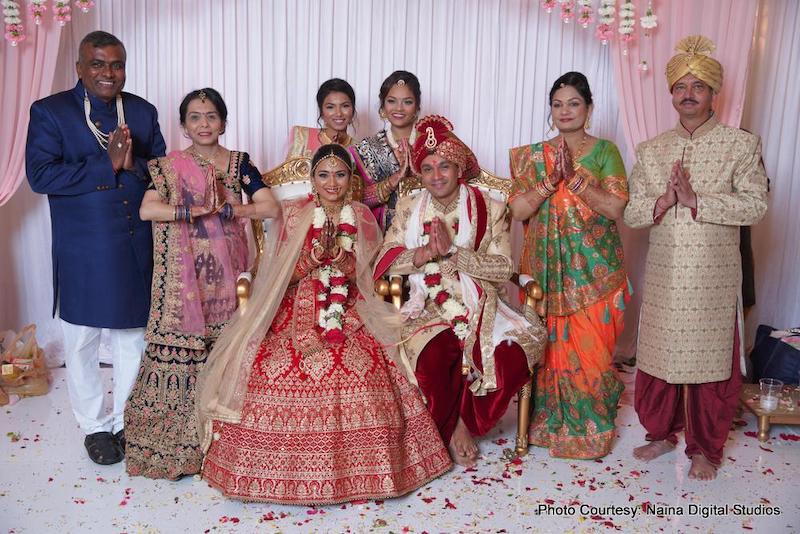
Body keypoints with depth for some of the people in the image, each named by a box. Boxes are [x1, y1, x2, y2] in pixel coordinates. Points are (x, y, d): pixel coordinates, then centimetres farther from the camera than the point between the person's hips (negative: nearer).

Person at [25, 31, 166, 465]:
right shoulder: (49, 112, -4)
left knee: (132, 338, 13)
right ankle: (95, 426, 29)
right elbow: (40, 175, -15)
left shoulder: (143, 112, 7)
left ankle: (128, 422, 30)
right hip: (82, 253, -2)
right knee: (81, 343, 10)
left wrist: (132, 164, -16)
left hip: (136, 248, 3)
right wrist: (106, 164, -20)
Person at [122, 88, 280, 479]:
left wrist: (223, 208, -12)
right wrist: (200, 211, -18)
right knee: (182, 346, -2)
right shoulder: (169, 166, 2)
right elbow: (147, 209, -15)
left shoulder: (239, 162, 6)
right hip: (185, 273, -1)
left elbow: (270, 208, -6)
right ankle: (176, 441, 13)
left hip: (226, 271, 1)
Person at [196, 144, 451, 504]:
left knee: (360, 371, -24)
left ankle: (355, 470, -9)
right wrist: (314, 259, -16)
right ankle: (285, 471, -7)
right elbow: (281, 275, 2)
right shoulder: (293, 214, 4)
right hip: (296, 310, 0)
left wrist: (342, 262, -15)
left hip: (346, 311, 1)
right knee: (278, 367, -24)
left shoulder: (361, 217, 8)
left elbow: (362, 277, 6)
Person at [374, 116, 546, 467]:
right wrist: (424, 254, -17)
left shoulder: (488, 209, 3)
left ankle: (463, 423, 1)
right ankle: (454, 431, 0)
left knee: (512, 355, -27)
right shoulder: (409, 209, 8)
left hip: (479, 308, 1)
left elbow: (504, 268, -7)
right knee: (432, 357, -32)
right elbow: (384, 262, -1)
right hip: (428, 309, 0)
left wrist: (453, 251, -17)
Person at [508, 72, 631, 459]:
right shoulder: (534, 157, 7)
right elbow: (517, 210, -3)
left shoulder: (605, 152, 3)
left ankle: (591, 429, 20)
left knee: (590, 348, 1)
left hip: (594, 271, -1)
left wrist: (573, 177, -17)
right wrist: (552, 179, -15)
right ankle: (551, 423, 23)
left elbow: (616, 208, -9)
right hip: (547, 270, 2)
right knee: (549, 345, 4)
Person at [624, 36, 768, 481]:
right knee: (658, 358, 9)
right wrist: (663, 201, -16)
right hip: (663, 275, 3)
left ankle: (705, 449, 24)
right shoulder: (652, 150, 8)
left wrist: (695, 200, -20)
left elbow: (755, 205, -11)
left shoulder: (741, 144, -1)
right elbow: (631, 212, 4)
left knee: (711, 363, 7)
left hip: (714, 277, -2)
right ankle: (662, 433, 30)